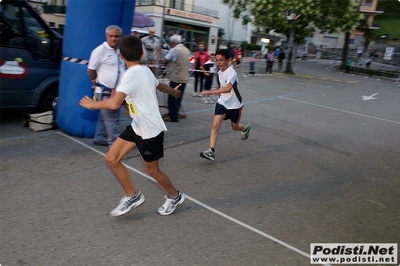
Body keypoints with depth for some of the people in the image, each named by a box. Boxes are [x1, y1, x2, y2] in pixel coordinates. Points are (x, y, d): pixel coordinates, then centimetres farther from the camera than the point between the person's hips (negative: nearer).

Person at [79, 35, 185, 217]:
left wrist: (93, 104, -16)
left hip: (150, 130, -8)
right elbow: (160, 85, 24)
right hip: (137, 126, 8)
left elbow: (114, 103, -36)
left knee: (152, 170, 9)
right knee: (111, 158, 6)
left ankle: (175, 197, 36)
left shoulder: (131, 74, -23)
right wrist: (173, 91, 46)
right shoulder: (145, 70, 3)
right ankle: (133, 195, 22)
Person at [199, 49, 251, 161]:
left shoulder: (231, 72, -25)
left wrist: (211, 92, -49)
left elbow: (228, 88, -42)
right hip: (222, 102, 5)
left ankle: (246, 128, 52)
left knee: (235, 126, 15)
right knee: (215, 125, -12)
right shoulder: (219, 72, 0)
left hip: (234, 104, -5)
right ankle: (211, 151, -14)